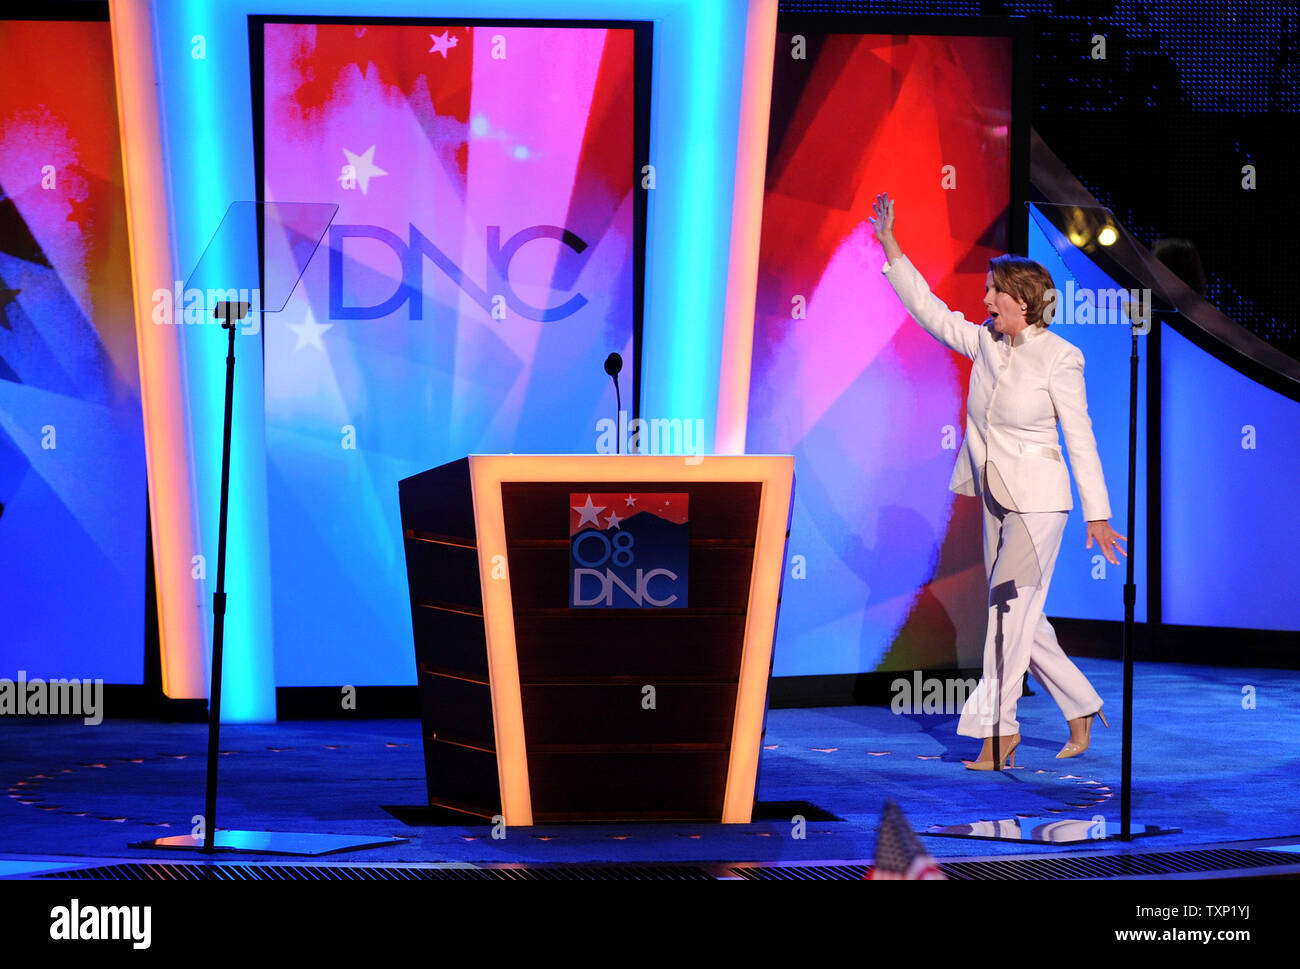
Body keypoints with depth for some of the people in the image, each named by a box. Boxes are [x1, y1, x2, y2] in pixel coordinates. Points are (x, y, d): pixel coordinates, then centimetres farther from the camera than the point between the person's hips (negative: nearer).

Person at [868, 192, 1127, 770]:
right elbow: (929, 311, 12)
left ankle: (999, 729, -3)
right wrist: (890, 247, 8)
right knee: (1021, 620, 10)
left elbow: (1080, 439, -10)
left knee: (1011, 610, -8)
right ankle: (1082, 709, 23)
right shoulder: (984, 342, 5)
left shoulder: (1059, 359, -12)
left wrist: (1098, 515, -10)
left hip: (1038, 502, -7)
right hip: (996, 500, 7)